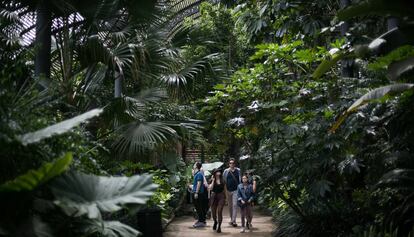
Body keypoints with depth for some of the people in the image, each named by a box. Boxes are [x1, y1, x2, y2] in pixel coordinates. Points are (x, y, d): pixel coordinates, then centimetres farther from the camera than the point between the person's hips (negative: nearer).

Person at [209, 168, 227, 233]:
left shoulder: (222, 180, 5)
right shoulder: (212, 180, 1)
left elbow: (224, 189, 13)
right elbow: (210, 188, -14)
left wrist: (225, 197, 11)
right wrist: (213, 180, -16)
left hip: (221, 196, 0)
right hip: (214, 196, 0)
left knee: (219, 211, -10)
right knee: (213, 211, 6)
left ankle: (219, 226, -5)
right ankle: (215, 222, 38)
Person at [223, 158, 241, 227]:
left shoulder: (238, 170, 4)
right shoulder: (226, 171, 4)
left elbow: (240, 180, 10)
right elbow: (223, 180, 8)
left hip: (235, 190, -2)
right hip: (228, 190, 2)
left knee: (235, 205, -10)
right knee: (230, 205, 11)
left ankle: (234, 220, -11)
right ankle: (231, 219, 23)